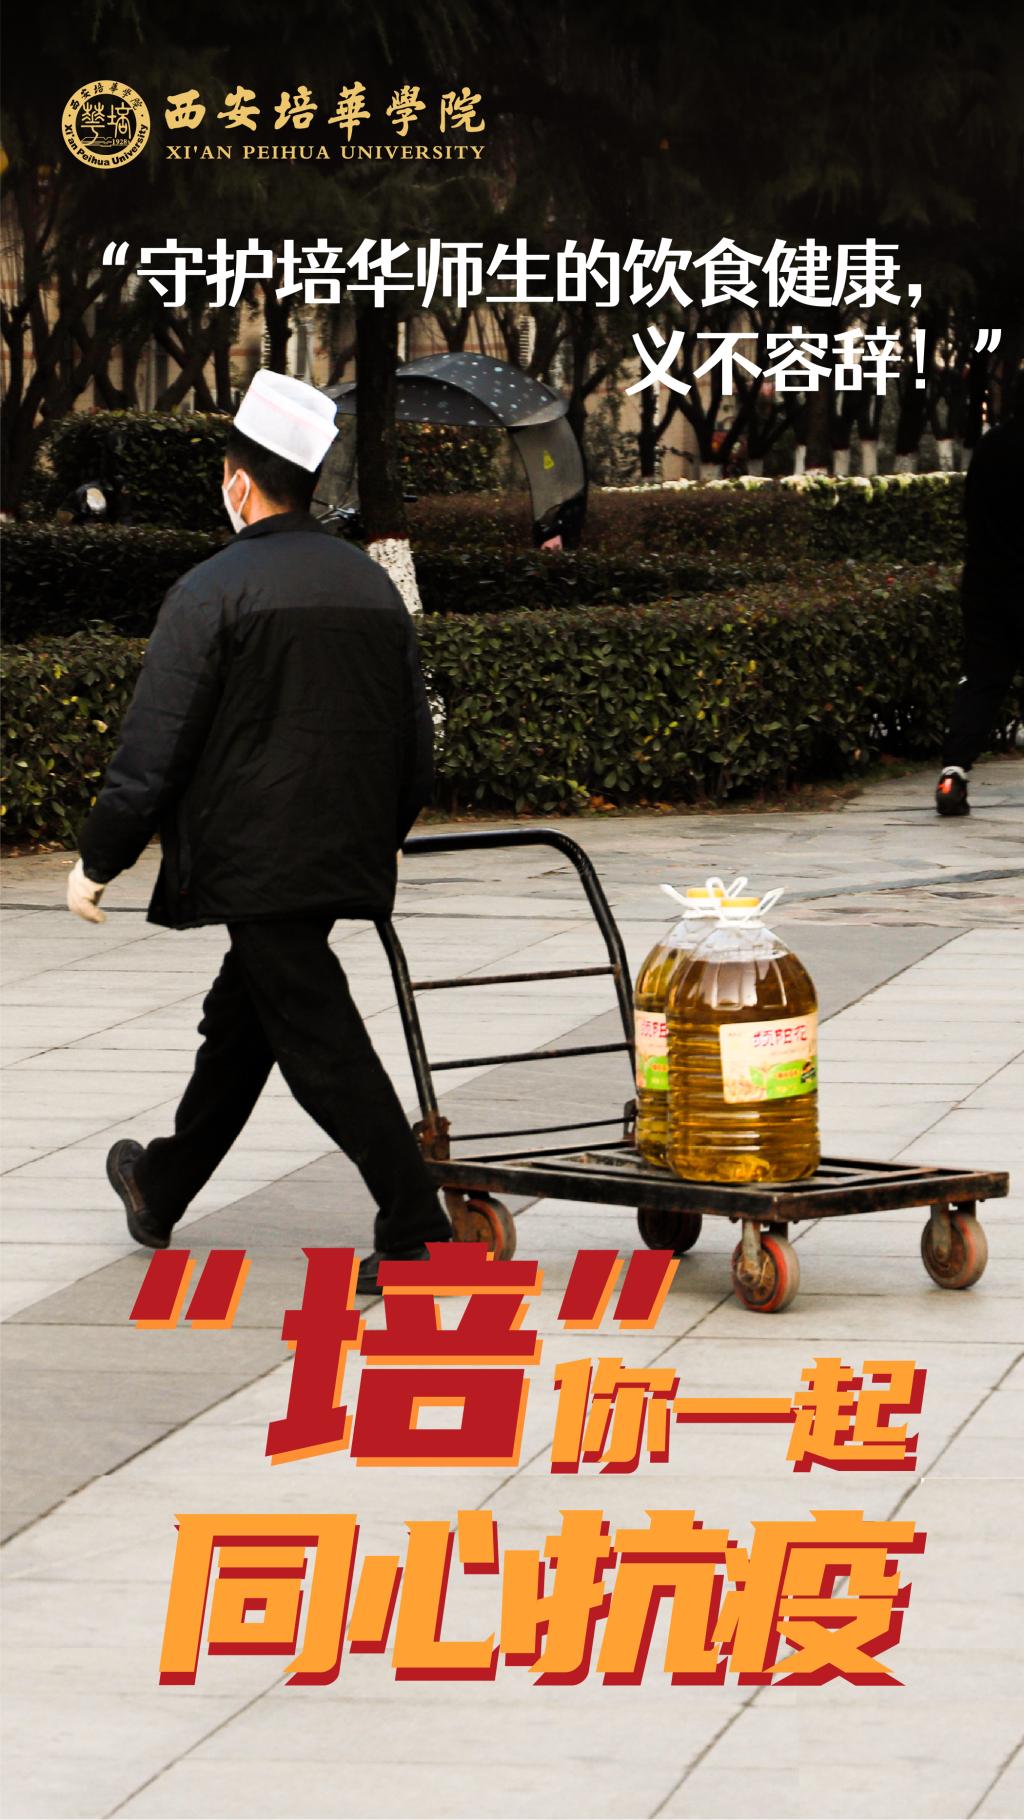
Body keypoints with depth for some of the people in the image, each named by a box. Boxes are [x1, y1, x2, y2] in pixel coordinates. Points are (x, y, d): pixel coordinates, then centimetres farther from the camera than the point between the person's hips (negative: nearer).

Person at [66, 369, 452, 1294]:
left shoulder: (212, 592, -12)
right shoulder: (373, 586, 10)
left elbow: (154, 747, -12)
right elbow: (416, 738, 16)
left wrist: (98, 860, -3)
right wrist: (383, 838, 30)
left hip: (254, 861, -8)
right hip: (344, 858, 8)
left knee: (321, 1041, -7)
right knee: (240, 1021, 21)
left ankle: (418, 1230, -13)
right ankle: (163, 1189, 37)